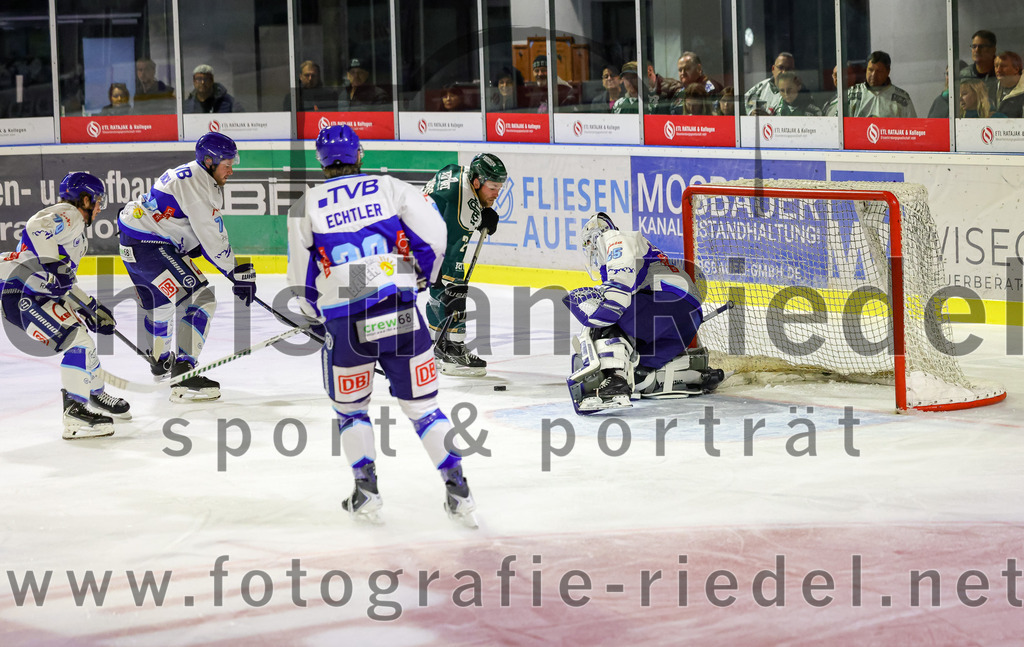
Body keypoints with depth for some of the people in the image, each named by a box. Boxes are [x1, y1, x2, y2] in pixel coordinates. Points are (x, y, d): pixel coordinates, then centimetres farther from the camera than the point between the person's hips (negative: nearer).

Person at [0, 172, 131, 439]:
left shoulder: (77, 231, 26)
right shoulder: (68, 215, -7)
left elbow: (64, 283, 28)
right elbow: (37, 228, -29)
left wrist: (93, 309, 25)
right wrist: (53, 264, -33)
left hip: (37, 293, 11)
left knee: (80, 333, 24)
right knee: (79, 343, -18)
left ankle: (95, 395, 41)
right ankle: (75, 414, -19)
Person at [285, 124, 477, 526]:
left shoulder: (305, 206, 10)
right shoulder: (389, 187, 9)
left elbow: (301, 279, 12)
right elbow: (432, 232, 1)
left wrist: (319, 312, 31)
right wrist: (423, 277, 19)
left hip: (345, 323, 0)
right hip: (401, 312, 0)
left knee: (350, 409, 21)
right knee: (421, 406, 11)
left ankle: (366, 492, 13)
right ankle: (458, 491, 6)